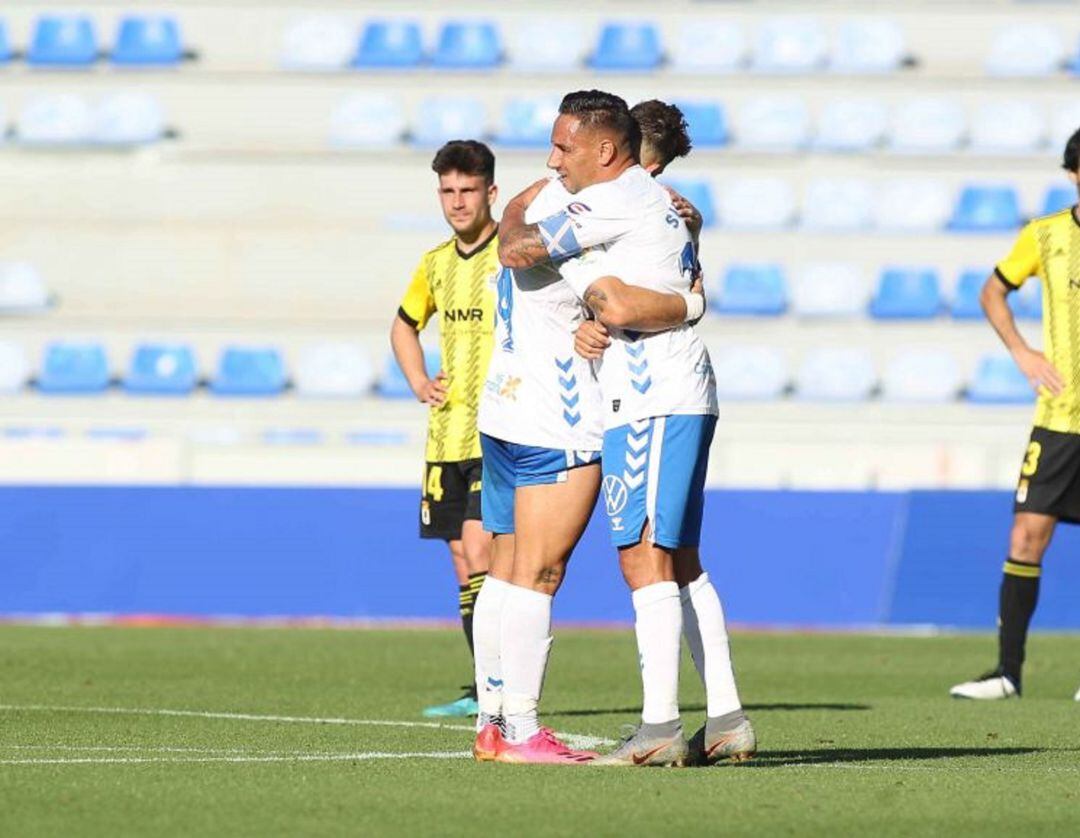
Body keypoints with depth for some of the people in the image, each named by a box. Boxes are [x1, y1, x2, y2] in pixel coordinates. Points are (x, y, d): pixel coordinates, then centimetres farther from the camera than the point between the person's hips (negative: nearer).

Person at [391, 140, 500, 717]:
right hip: (447, 431, 7)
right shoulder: (436, 264, 12)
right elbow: (404, 326, 30)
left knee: (478, 549, -16)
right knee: (462, 559, 6)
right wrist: (419, 383, 13)